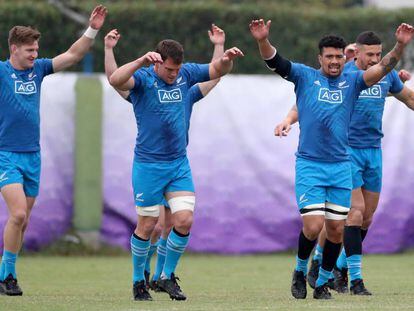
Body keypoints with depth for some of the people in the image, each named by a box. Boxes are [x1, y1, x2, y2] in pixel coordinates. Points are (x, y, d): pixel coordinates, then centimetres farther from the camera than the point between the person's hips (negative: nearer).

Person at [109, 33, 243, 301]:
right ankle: (139, 281, 21)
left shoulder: (185, 75, 3)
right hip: (148, 165, -4)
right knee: (147, 226, 3)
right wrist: (141, 62, -45)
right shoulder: (144, 78, -12)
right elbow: (116, 80, -31)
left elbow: (216, 71, 14)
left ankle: (168, 276, 12)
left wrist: (227, 58, -8)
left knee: (185, 221, -6)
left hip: (179, 164, 4)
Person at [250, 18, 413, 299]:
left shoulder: (352, 81, 5)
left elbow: (383, 68, -8)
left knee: (336, 229, 4)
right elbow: (274, 62, -11)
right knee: (313, 226, -12)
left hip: (341, 167, 3)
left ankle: (323, 284, 21)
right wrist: (263, 41, -31)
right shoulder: (305, 76, 1)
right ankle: (300, 272, 14)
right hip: (309, 165, -3)